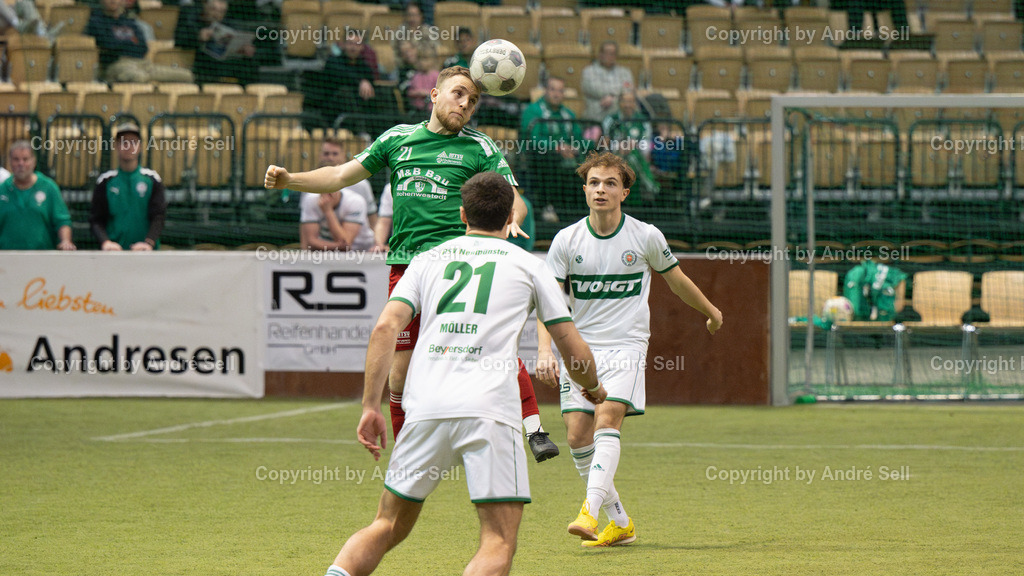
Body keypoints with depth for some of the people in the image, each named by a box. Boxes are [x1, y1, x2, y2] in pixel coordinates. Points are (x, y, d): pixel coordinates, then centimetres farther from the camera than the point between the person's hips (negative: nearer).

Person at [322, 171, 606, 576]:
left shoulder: (428, 260, 20)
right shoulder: (527, 265, 16)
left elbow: (385, 328, 5)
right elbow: (575, 353, 16)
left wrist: (371, 407, 5)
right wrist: (594, 388, 37)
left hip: (424, 407, 3)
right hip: (489, 408, -3)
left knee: (388, 526, 15)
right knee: (499, 543, -4)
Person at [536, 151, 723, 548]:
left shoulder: (646, 237, -1)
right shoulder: (567, 240, 0)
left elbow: (677, 281, 17)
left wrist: (712, 313, 31)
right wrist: (544, 351, -17)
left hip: (626, 346, -2)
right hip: (580, 348, 2)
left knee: (607, 419, -23)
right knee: (578, 434, -4)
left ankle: (590, 513, -33)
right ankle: (620, 522, 11)